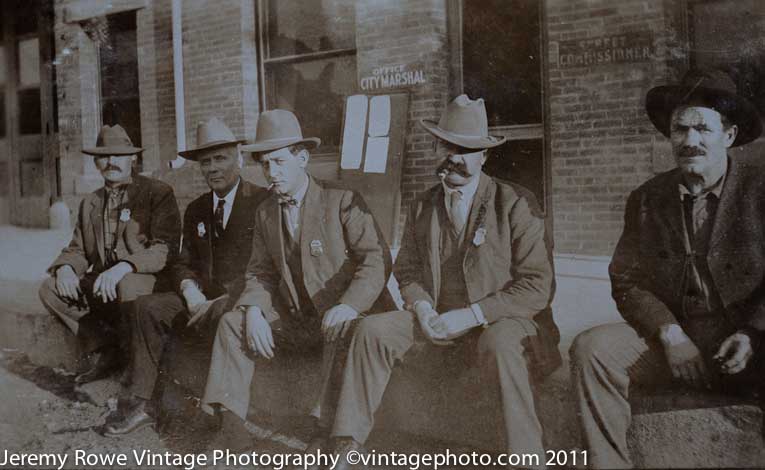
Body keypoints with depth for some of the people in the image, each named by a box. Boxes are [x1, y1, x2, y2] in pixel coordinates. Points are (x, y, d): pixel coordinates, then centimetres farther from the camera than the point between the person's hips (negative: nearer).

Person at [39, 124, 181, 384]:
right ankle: (102, 347, -7)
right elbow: (77, 250, 17)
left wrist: (123, 267, -28)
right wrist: (65, 268, -9)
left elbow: (165, 249, -13)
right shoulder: (89, 202, 19)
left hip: (144, 279, -6)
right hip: (99, 283, 6)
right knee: (50, 288, -14)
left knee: (127, 286, -37)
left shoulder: (158, 193, -1)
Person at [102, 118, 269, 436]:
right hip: (205, 297, 6)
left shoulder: (263, 202, -4)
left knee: (219, 313, -37)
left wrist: (217, 300, -18)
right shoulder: (196, 210, 18)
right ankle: (139, 404, -12)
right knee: (147, 306, -14)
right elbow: (184, 263, 17)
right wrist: (190, 291, -7)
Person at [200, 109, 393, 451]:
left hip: (340, 318, -6)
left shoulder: (342, 201, -9)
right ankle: (231, 429, -12)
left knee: (342, 332, -37)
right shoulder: (265, 213, 10)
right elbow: (260, 274, 9)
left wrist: (349, 306, -32)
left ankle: (328, 433, -29)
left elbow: (377, 258, -17)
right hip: (295, 321, 6)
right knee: (232, 322, -9)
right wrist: (254, 311, -13)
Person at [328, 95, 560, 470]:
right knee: (371, 330, -17)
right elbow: (406, 269, 14)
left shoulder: (512, 205, -7)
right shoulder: (423, 207, 9)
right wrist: (422, 308, -9)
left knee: (499, 346, -38)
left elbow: (537, 286, -11)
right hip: (436, 320, 5)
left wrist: (471, 315, -20)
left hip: (497, 320, -4)